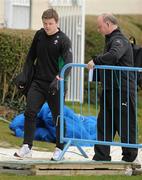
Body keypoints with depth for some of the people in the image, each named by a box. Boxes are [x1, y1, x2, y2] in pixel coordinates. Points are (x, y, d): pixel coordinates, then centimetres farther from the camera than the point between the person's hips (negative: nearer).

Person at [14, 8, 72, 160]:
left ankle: (60, 148, 18)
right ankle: (27, 146, -3)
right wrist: (24, 75, 10)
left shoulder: (63, 40, -11)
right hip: (37, 82, 4)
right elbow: (31, 56, 16)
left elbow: (68, 63, -20)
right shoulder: (39, 35, 5)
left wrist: (58, 79, -34)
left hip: (54, 85, -4)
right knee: (30, 112, -7)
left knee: (58, 116, 5)